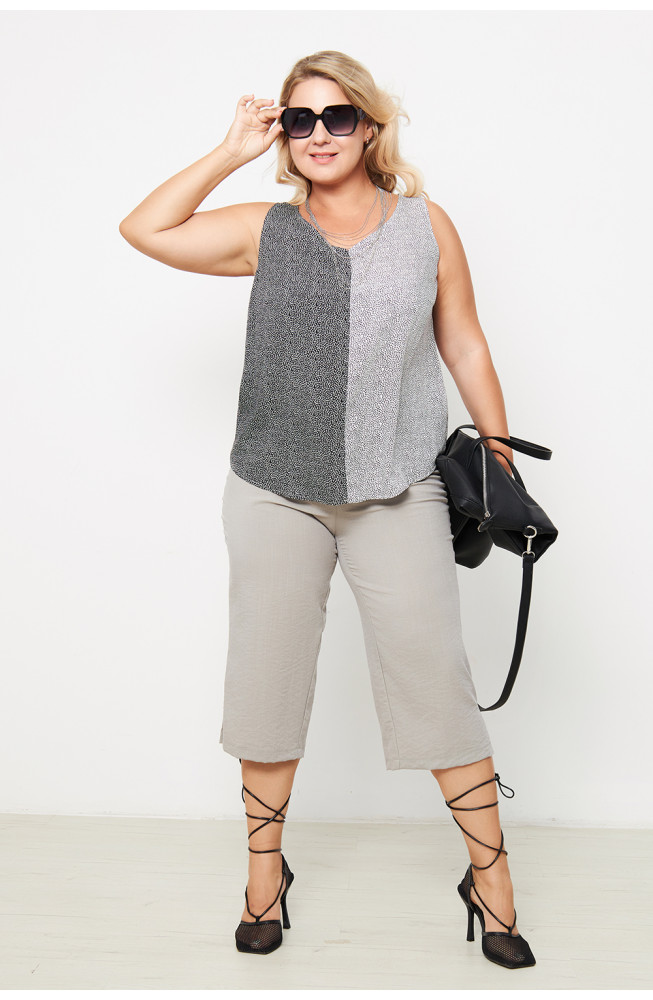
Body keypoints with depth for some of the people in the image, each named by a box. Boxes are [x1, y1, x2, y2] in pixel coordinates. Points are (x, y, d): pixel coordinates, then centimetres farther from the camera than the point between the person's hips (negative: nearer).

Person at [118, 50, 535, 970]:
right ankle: (265, 873, 28)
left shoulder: (426, 225, 6)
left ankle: (492, 878, 15)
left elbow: (466, 349, 9)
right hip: (276, 495, 2)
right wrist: (231, 154, 2)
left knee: (436, 677, -2)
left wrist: (503, 467, 6)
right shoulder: (266, 231, 8)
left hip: (399, 495, -1)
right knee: (269, 677, 9)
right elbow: (144, 230, 4)